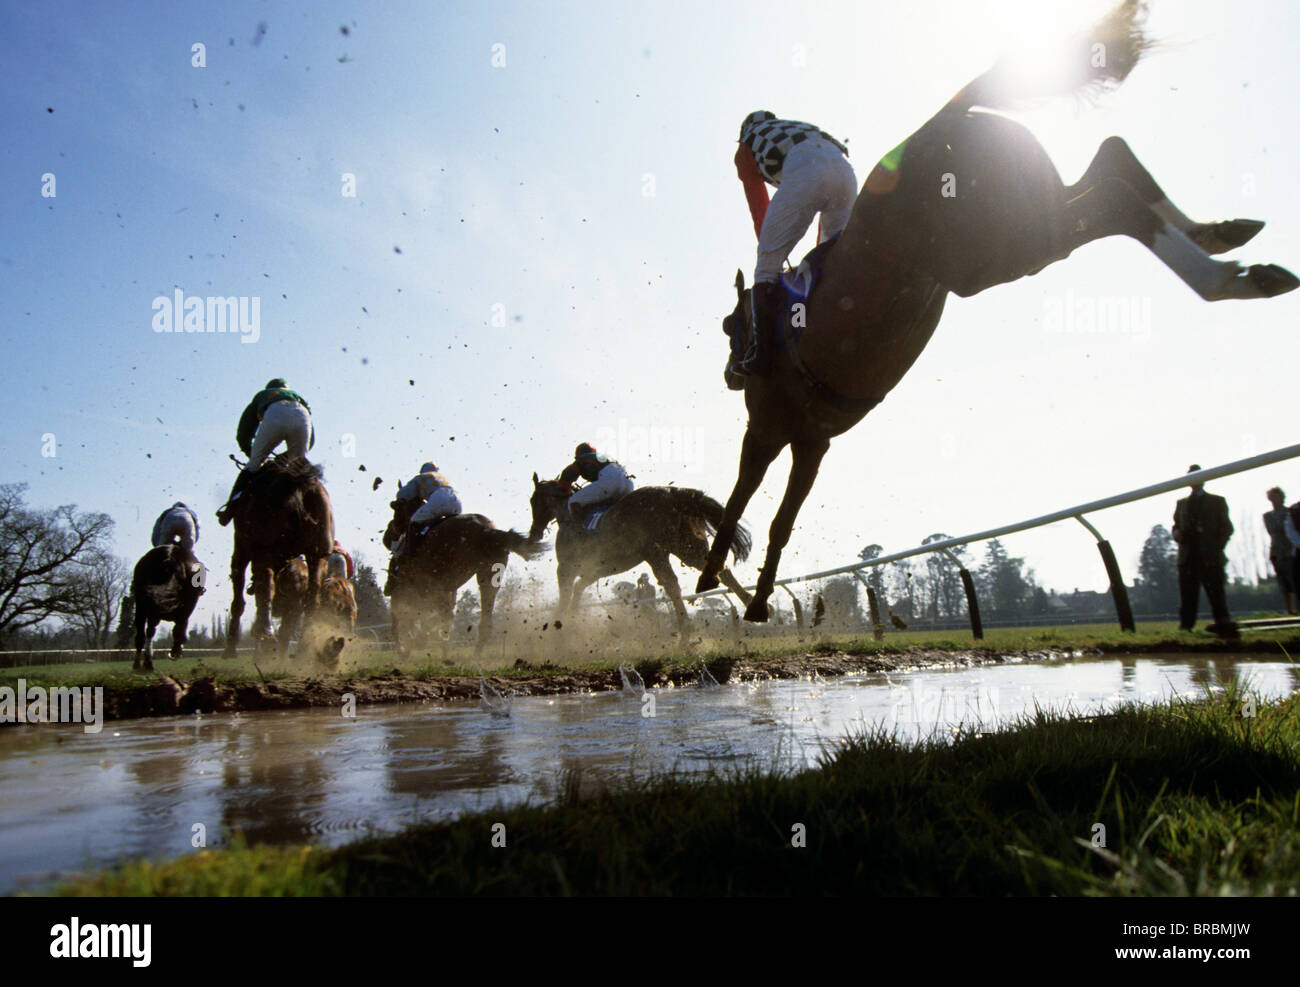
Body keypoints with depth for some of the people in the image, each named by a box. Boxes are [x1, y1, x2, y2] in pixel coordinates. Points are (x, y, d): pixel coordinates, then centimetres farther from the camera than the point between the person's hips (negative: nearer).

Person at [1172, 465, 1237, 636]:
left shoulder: (1217, 501, 13)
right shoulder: (1181, 503, 21)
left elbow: (1226, 528, 8)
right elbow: (1176, 525, 21)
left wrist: (1217, 549, -6)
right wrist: (1177, 533, -4)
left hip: (1210, 556, -2)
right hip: (1187, 556, 2)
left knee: (1216, 593, -9)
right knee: (1187, 596, -1)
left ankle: (1224, 626, -11)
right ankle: (1185, 627, -1)